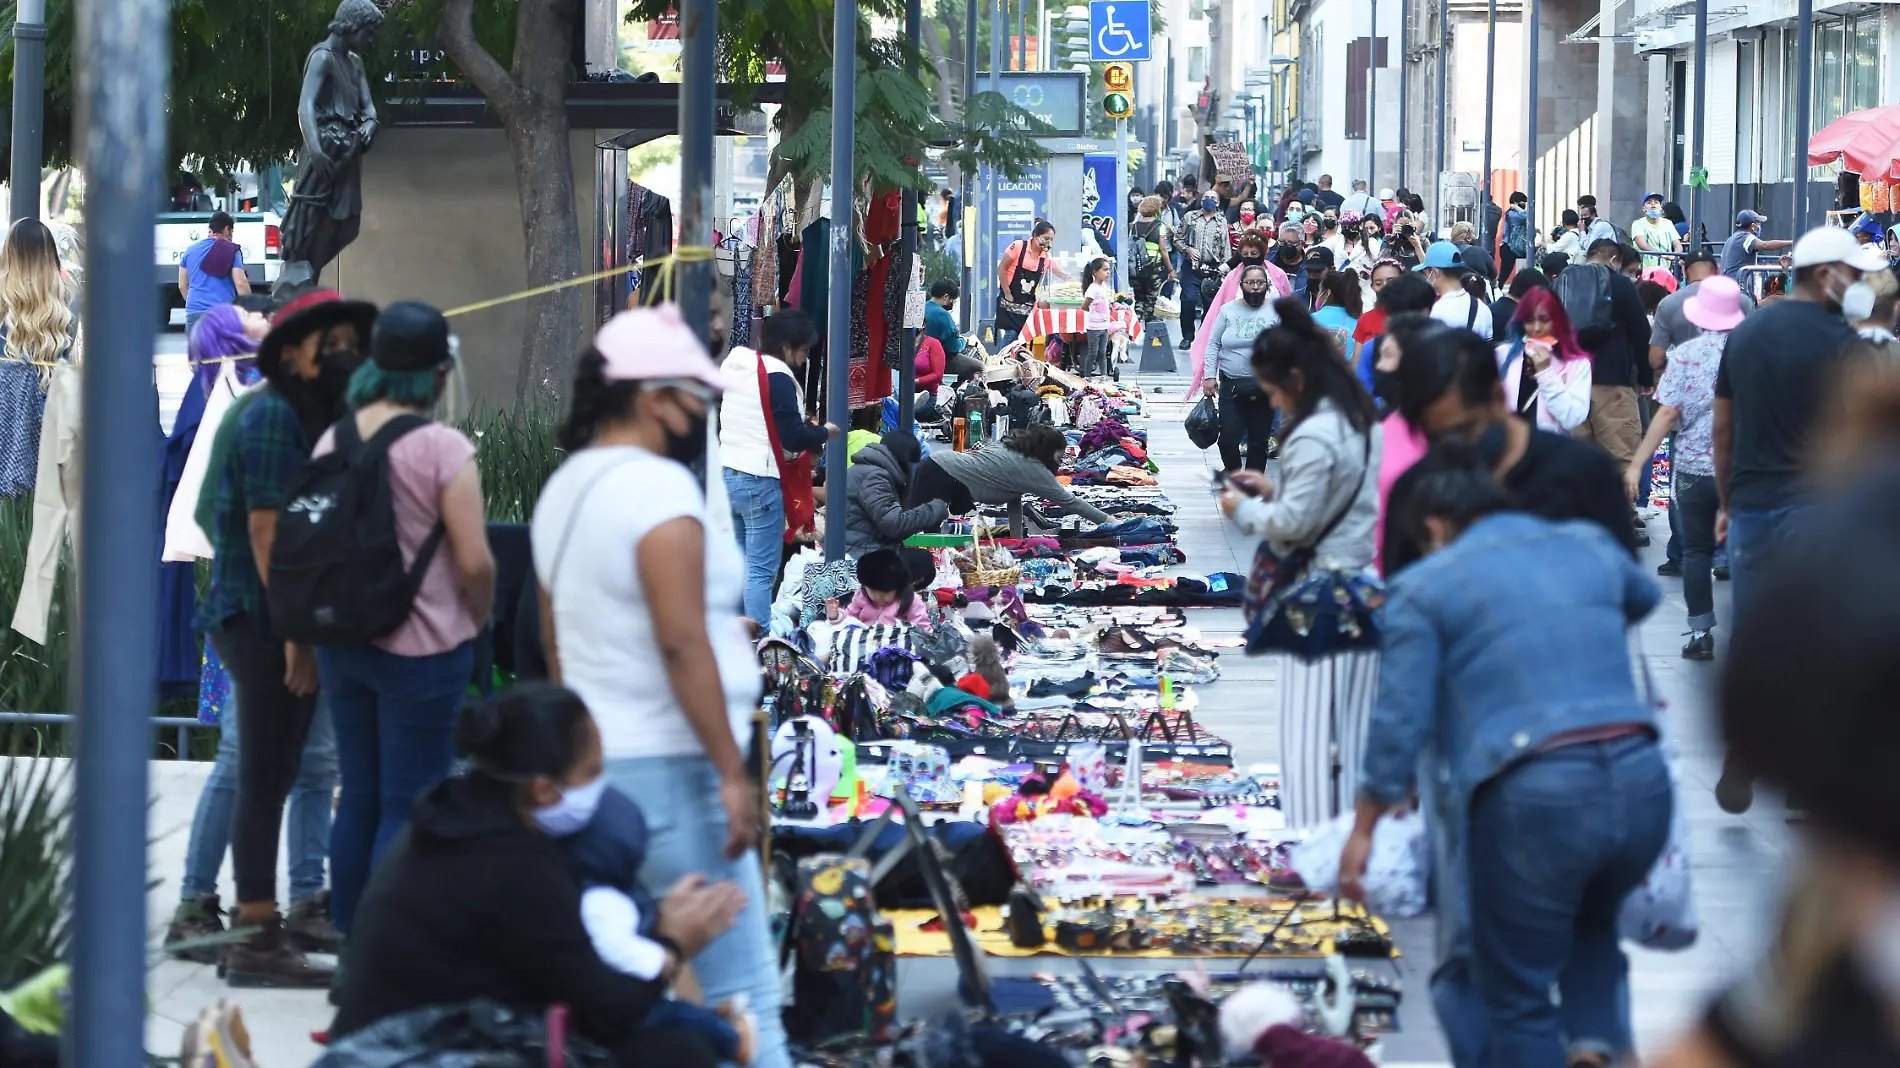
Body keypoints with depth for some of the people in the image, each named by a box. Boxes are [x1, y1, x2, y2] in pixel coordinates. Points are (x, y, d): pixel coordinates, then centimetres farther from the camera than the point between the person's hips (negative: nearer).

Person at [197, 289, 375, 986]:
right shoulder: (273, 416, -12)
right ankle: (257, 940, -7)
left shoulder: (314, 420, 17)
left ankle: (255, 933, 19)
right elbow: (266, 525, -19)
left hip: (289, 627, 10)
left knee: (269, 781, 13)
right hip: (264, 620, -10)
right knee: (266, 781, -8)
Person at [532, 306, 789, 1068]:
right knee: (739, 998, -10)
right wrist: (730, 771, -19)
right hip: (668, 768, -9)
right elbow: (682, 643, -21)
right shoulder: (658, 486, -14)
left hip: (590, 765, 9)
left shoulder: (564, 488, 14)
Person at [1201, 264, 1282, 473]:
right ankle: (1232, 470, 23)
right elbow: (1213, 344, 8)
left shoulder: (1276, 312, 2)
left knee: (1259, 441, 5)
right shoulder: (1228, 311, 6)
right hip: (1231, 385, 1)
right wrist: (1210, 376, 0)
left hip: (1264, 388, -1)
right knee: (1228, 438, -5)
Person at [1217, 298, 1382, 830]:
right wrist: (1273, 492, 18)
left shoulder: (1313, 438, -16)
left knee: (1312, 734, -6)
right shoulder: (1365, 425, 13)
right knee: (1357, 727, 11)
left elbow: (1294, 522, -15)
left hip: (1322, 598, -9)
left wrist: (1245, 509, 1)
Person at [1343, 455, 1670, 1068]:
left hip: (1530, 797, -5)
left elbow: (1400, 719, 1)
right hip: (1641, 780, 5)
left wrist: (1363, 828, 10)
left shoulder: (1423, 588, 6)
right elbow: (1643, 598, 43)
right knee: (1592, 925, 31)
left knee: (1517, 995, 9)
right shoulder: (1589, 545, 19)